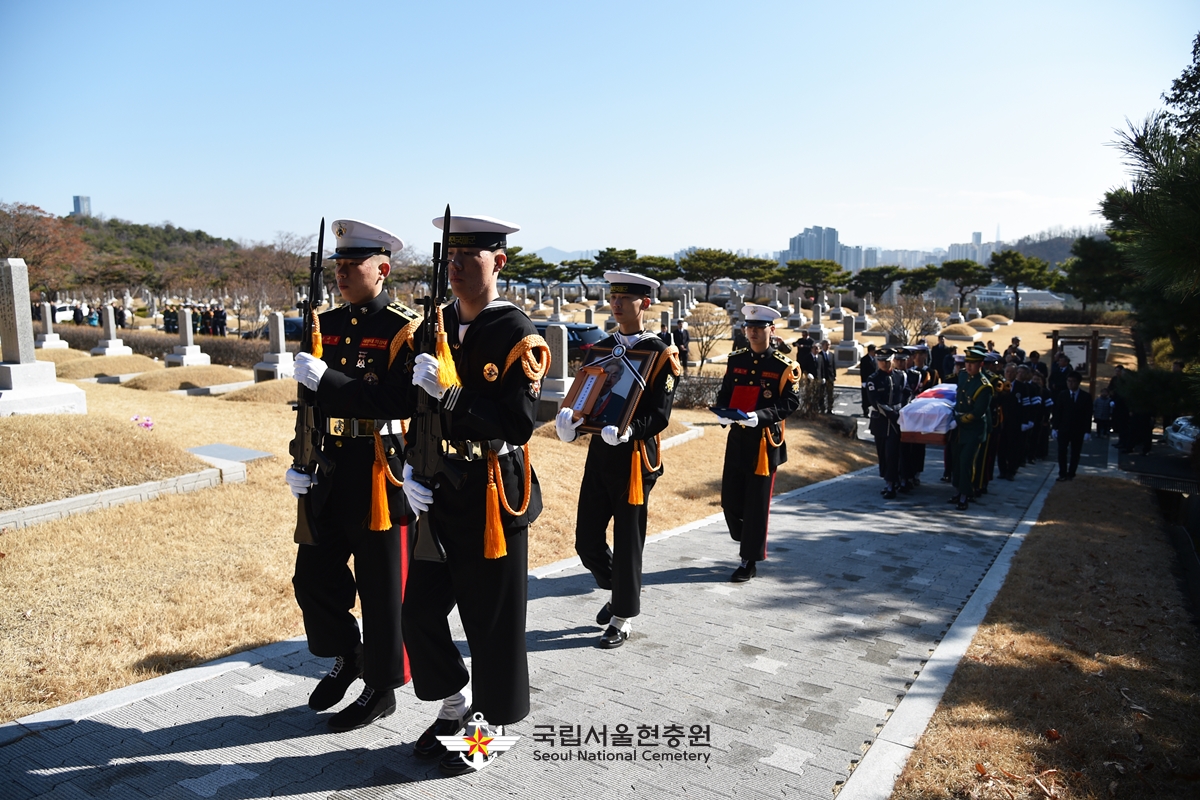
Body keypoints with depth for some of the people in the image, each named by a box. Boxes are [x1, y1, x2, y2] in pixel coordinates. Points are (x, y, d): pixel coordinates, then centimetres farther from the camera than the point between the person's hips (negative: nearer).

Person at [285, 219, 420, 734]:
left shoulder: (403, 328, -11)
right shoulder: (326, 324, 10)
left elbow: (401, 403, -22)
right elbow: (313, 400, 15)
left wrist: (327, 378, -25)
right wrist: (301, 462, 7)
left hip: (381, 476, -7)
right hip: (331, 475, 7)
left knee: (381, 589, 6)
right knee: (313, 576, 15)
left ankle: (381, 688, 24)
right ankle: (346, 659, 39)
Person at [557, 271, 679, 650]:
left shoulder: (659, 354, -7)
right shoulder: (600, 348, 10)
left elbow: (660, 415, -12)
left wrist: (628, 429, -31)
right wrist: (570, 418, -13)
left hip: (635, 458, -5)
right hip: (599, 453, 5)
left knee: (627, 543, 5)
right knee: (587, 541, 9)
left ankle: (622, 618, 23)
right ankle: (617, 589, 37)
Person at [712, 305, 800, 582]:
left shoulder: (784, 366, -5)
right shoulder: (735, 360, 8)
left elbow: (791, 401, -11)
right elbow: (724, 393, 11)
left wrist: (760, 416, -24)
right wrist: (722, 413, -10)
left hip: (765, 441, -5)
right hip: (736, 437, 5)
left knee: (757, 503, 2)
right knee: (730, 499, 9)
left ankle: (750, 561, 13)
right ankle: (749, 543, 33)